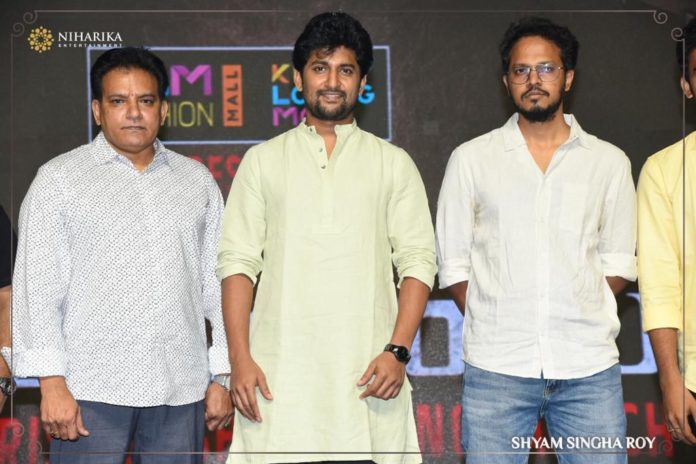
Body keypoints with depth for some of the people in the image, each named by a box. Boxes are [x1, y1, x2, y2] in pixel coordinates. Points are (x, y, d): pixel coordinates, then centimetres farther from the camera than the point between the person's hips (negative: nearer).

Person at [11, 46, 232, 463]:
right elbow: (37, 287, -2)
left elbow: (217, 283, 12)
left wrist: (222, 375, 7)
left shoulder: (197, 181, 12)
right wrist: (52, 382, -9)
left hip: (181, 390, 3)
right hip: (92, 388, -2)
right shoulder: (60, 179, 3)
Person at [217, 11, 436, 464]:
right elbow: (238, 261, 5)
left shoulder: (393, 163, 10)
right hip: (279, 370, 0)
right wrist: (240, 357, -5)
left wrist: (397, 350, -8)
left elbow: (418, 261, 4)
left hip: (366, 372, 0)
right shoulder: (263, 160, 10)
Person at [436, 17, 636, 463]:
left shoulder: (609, 162, 10)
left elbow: (618, 263, 12)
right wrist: (496, 325, 0)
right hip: (496, 368, 0)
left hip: (589, 369, 1)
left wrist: (580, 320, 1)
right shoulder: (471, 159, 8)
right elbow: (453, 263, 8)